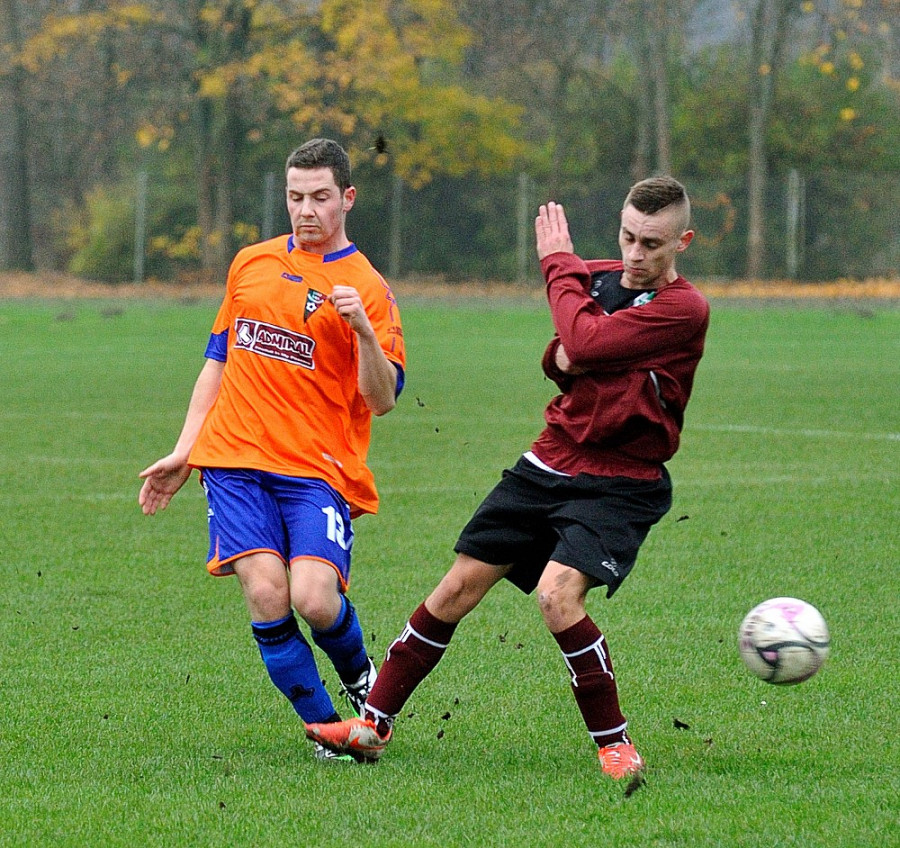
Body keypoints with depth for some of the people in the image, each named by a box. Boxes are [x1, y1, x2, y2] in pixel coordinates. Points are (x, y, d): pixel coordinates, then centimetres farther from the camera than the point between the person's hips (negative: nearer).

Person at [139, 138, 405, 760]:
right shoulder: (251, 264, 15)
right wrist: (183, 453, 21)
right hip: (234, 460, 3)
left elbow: (381, 400, -8)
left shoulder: (367, 288, 0)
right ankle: (325, 729, -3)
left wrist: (364, 330, -24)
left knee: (313, 597, -20)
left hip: (318, 469, -3)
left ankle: (362, 678, 13)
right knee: (266, 593, -16)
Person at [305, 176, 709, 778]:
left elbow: (584, 342, -25)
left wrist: (558, 263, -10)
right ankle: (375, 724, 16)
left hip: (619, 485, -7)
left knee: (558, 593, -26)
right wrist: (561, 357, -7)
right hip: (550, 462, 7)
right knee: (460, 586, 4)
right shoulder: (595, 276, 6)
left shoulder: (684, 309, -17)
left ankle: (615, 745, -10)